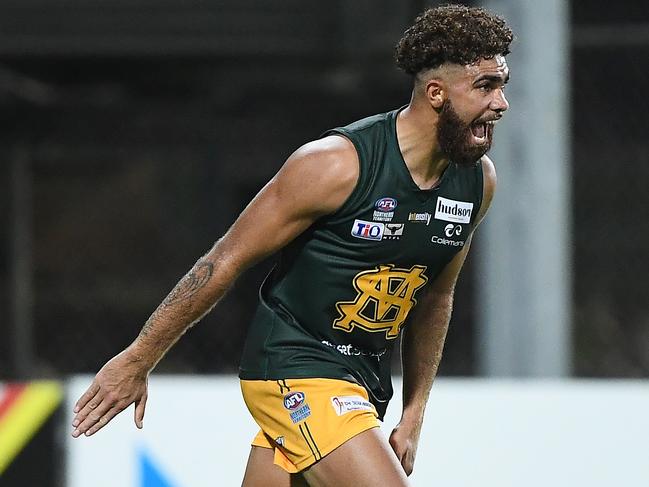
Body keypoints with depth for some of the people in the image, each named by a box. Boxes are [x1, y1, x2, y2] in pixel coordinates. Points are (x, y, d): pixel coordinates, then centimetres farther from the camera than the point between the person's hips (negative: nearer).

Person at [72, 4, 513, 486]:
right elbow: (227, 260, -13)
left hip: (365, 379, 8)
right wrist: (138, 360, -8)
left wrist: (414, 415, 15)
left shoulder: (479, 181, 0)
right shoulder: (336, 165, -21)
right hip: (295, 365, -8)